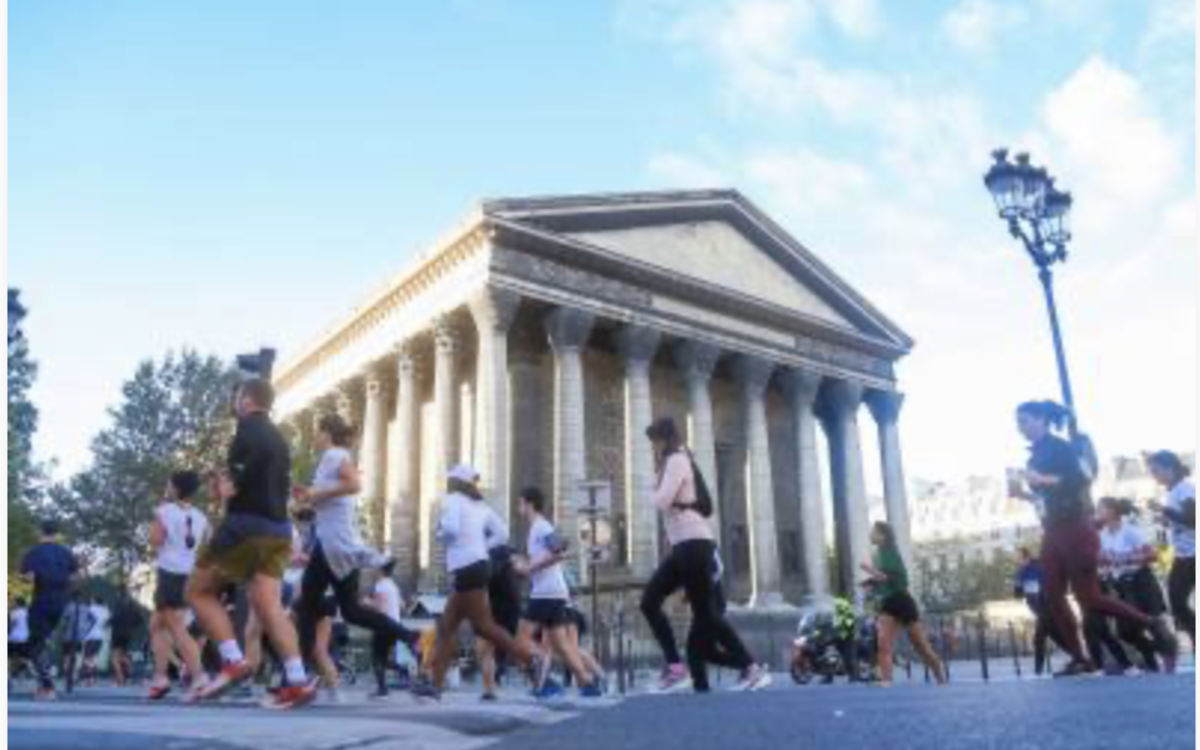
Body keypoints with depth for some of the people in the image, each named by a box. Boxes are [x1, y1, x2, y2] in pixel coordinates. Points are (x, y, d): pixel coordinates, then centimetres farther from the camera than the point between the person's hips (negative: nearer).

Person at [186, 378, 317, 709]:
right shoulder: (278, 438, 24)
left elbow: (257, 455, -21)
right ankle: (298, 681, -14)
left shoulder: (249, 428, -1)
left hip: (248, 523, -7)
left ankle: (233, 662, -4)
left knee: (199, 590, 8)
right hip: (278, 528, 8)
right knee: (269, 606, -1)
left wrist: (235, 486, -8)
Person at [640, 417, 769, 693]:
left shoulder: (676, 460, -6)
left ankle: (752, 670, -3)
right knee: (650, 601, 5)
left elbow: (662, 501, -16)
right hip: (685, 545, 10)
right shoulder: (678, 461, 23)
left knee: (706, 613, -8)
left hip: (693, 544, -10)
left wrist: (653, 493, 2)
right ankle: (675, 667, 3)